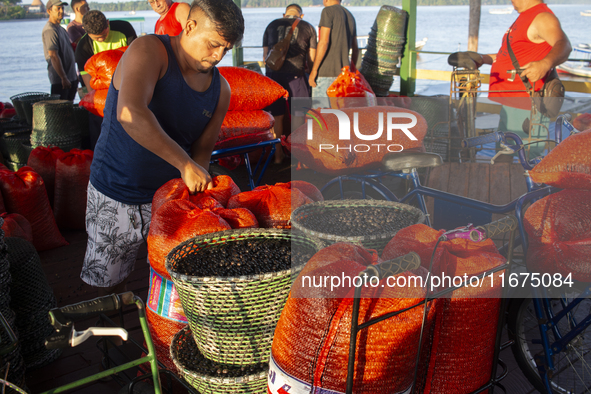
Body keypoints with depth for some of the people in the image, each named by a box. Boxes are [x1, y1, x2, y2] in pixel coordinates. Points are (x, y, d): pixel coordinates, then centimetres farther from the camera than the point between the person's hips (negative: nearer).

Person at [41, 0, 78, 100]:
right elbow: (54, 56, -21)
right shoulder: (49, 30, -14)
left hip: (71, 77, 9)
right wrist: (64, 78, -23)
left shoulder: (61, 29, 17)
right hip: (60, 80, -9)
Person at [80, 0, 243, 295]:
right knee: (108, 277, 11)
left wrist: (196, 184, -15)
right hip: (116, 195, -3)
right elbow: (130, 114, -36)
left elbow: (203, 149, 5)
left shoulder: (221, 90, -1)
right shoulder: (149, 50, -18)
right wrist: (185, 165, -38)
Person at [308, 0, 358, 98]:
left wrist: (314, 70, -15)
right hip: (343, 71, 8)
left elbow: (324, 42, -16)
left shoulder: (328, 11, -5)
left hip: (325, 72, -7)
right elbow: (355, 49, 22)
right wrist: (352, 70, 32)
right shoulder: (350, 16, 19)